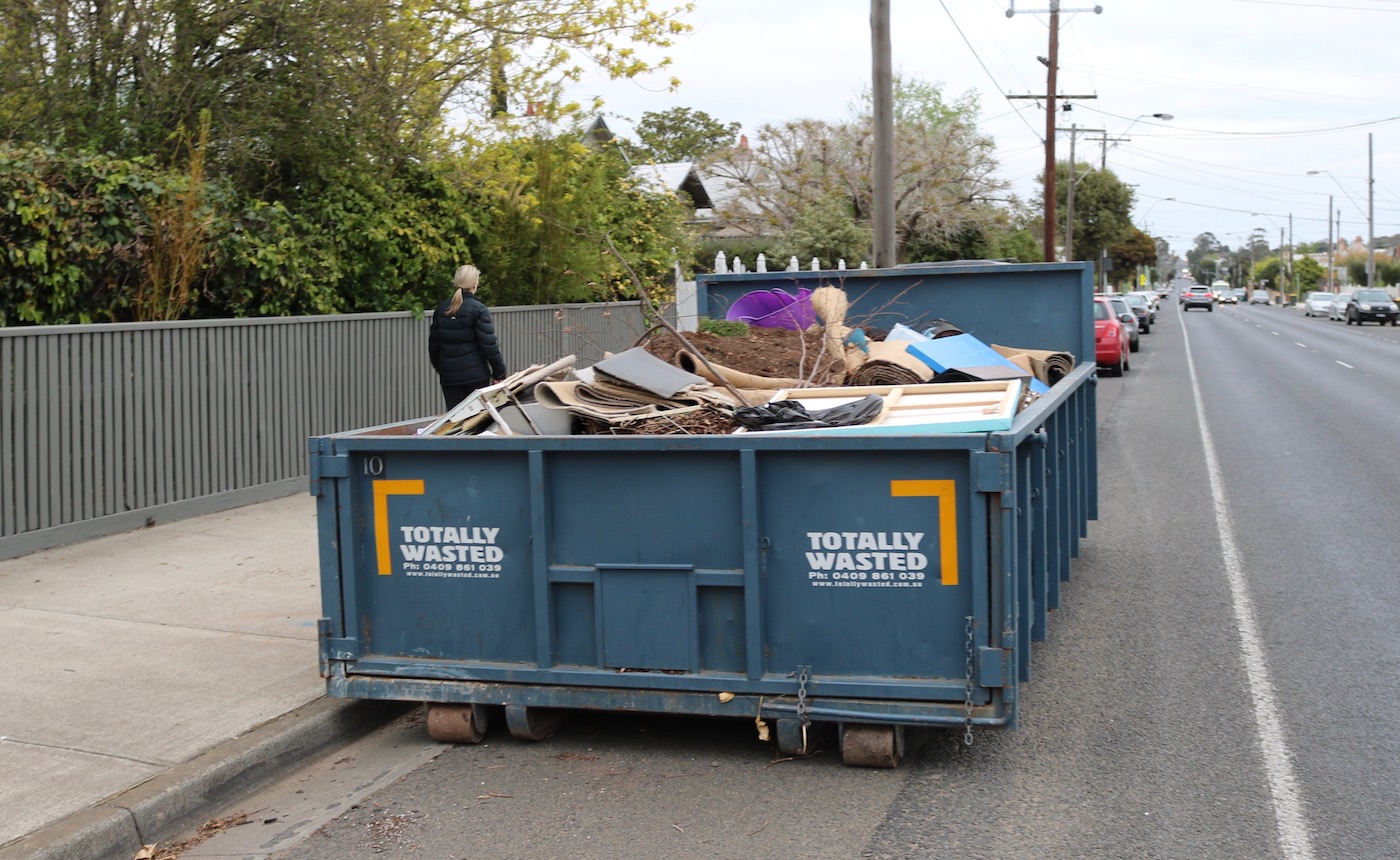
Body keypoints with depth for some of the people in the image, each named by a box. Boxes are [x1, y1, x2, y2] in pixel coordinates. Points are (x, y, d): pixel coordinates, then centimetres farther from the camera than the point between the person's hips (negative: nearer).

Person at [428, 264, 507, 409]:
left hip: (449, 376, 4)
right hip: (476, 375, -4)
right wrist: (499, 373, -5)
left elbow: (433, 343, 13)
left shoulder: (441, 309, 7)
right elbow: (489, 345, -12)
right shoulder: (478, 309, -10)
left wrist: (439, 367, 26)